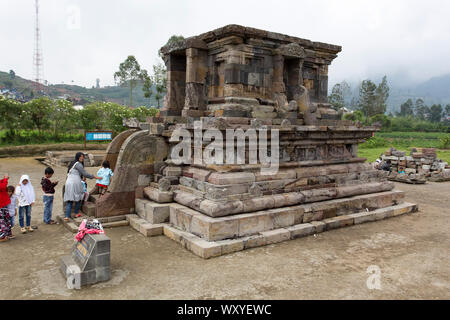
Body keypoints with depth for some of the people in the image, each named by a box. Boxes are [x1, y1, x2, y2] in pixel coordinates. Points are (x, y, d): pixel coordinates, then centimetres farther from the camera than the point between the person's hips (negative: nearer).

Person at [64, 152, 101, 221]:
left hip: (68, 183, 8)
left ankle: (67, 216, -5)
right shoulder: (78, 164, -7)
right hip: (75, 183, -8)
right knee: (78, 198, 11)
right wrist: (95, 177, -4)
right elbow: (85, 174, -10)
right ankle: (76, 213, 19)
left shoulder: (72, 163, 21)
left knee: (69, 201, 4)